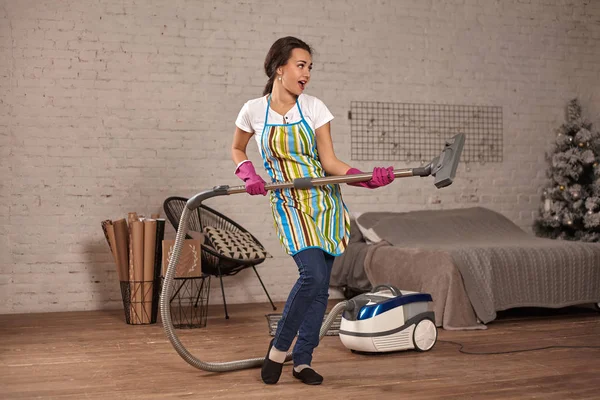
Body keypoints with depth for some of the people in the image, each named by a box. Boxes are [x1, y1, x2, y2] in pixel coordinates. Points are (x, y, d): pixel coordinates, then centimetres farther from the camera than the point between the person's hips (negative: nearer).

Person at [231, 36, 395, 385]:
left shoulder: (314, 108, -1)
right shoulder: (254, 111, -2)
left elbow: (329, 162, -5)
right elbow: (237, 150, 16)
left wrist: (367, 178, -20)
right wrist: (249, 176, -3)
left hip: (325, 201, 2)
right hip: (290, 204, -2)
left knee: (321, 285, 1)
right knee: (313, 274, -20)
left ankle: (303, 360, 15)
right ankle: (279, 347, 1)